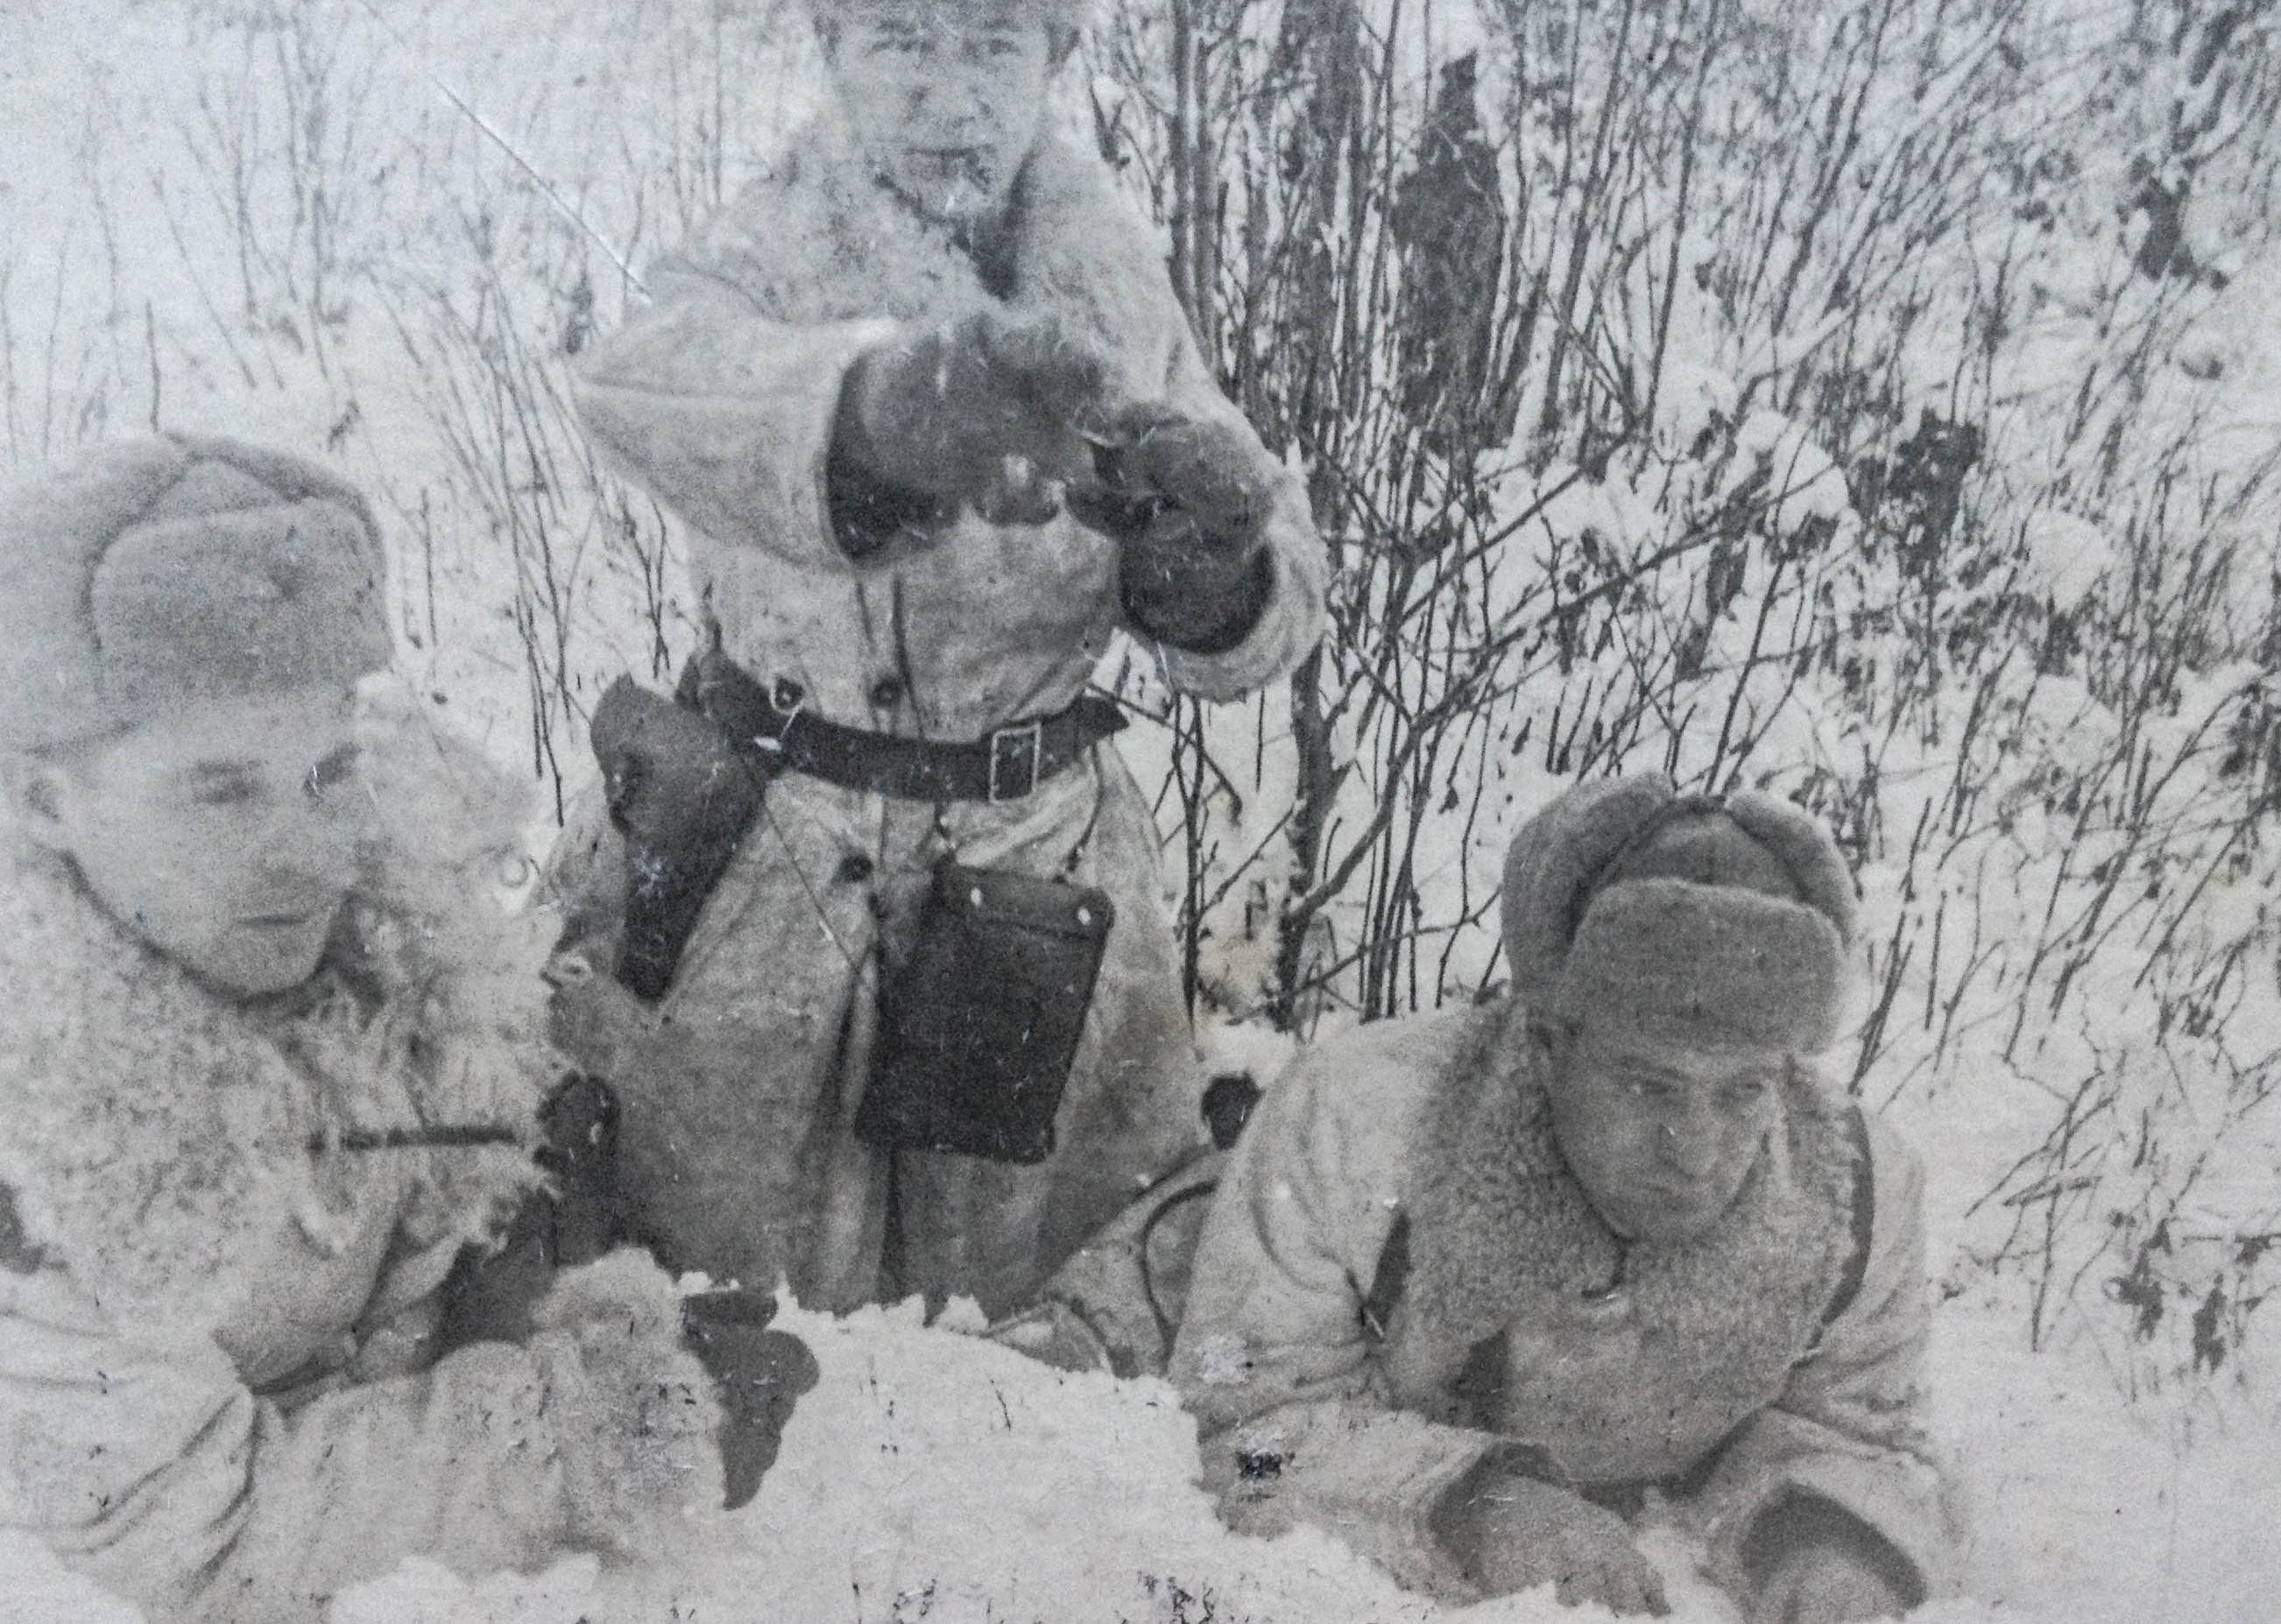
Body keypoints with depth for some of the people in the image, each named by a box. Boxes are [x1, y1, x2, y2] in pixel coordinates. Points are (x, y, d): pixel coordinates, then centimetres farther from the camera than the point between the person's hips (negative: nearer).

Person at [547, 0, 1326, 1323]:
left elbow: (1270, 606, -3)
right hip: (768, 855, -2)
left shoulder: (1116, 281, 1)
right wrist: (879, 405, -56)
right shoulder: (766, 258, -8)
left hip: (1045, 857, 3)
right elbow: (656, 380, -34)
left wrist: (1210, 570, -28)